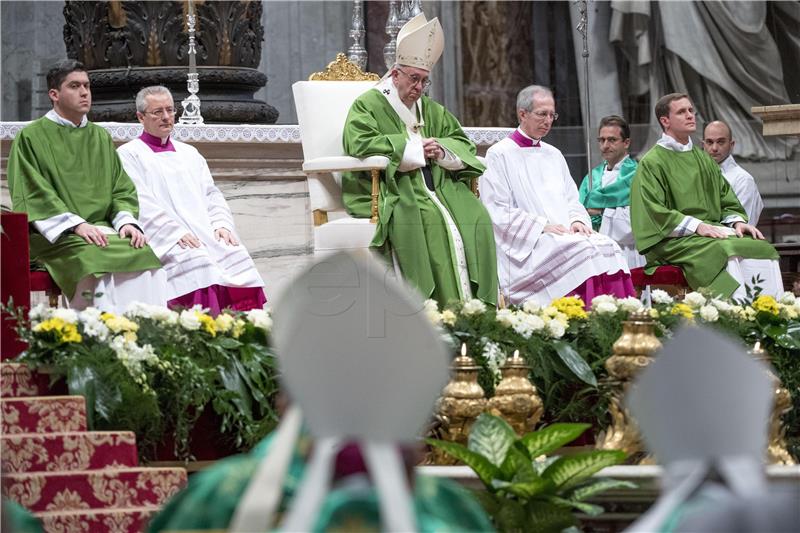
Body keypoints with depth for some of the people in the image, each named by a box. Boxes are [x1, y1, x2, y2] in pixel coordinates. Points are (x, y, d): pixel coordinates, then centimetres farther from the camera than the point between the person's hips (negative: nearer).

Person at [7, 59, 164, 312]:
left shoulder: (101, 137, 21)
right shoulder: (32, 137, 4)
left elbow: (122, 188, 15)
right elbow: (35, 195, -6)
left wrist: (126, 221, -6)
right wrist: (77, 224, -18)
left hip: (102, 227, 5)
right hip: (55, 235, -5)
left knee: (143, 254, -25)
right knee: (94, 258, -35)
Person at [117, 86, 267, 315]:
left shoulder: (189, 153, 28)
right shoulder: (129, 155, 9)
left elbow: (211, 194, 20)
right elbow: (141, 204, -4)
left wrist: (221, 224, -1)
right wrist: (176, 232, -17)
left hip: (207, 235, 5)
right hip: (165, 243, -5)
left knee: (237, 256, -24)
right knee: (196, 262, -34)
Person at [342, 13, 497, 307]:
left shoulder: (431, 110, 23)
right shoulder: (368, 105, 4)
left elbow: (463, 144, 20)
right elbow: (360, 144, -13)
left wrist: (443, 151, -6)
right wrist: (414, 148, -9)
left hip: (436, 188, 6)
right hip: (390, 192, -6)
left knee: (474, 218, -22)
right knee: (429, 221, -36)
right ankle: (447, 310, -36)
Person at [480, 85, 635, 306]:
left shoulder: (554, 155, 24)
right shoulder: (499, 155, 3)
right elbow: (498, 212, -5)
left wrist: (577, 220, -1)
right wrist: (542, 226, -13)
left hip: (565, 233, 6)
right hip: (525, 245, -6)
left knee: (609, 248, -22)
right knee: (582, 252, -32)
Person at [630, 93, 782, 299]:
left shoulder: (704, 160, 23)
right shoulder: (652, 163, 1)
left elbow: (727, 202, 22)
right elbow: (653, 211, -10)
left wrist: (737, 221, -1)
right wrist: (697, 226, -18)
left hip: (713, 230, 7)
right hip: (674, 239, -6)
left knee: (763, 249, -20)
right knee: (725, 251, -34)